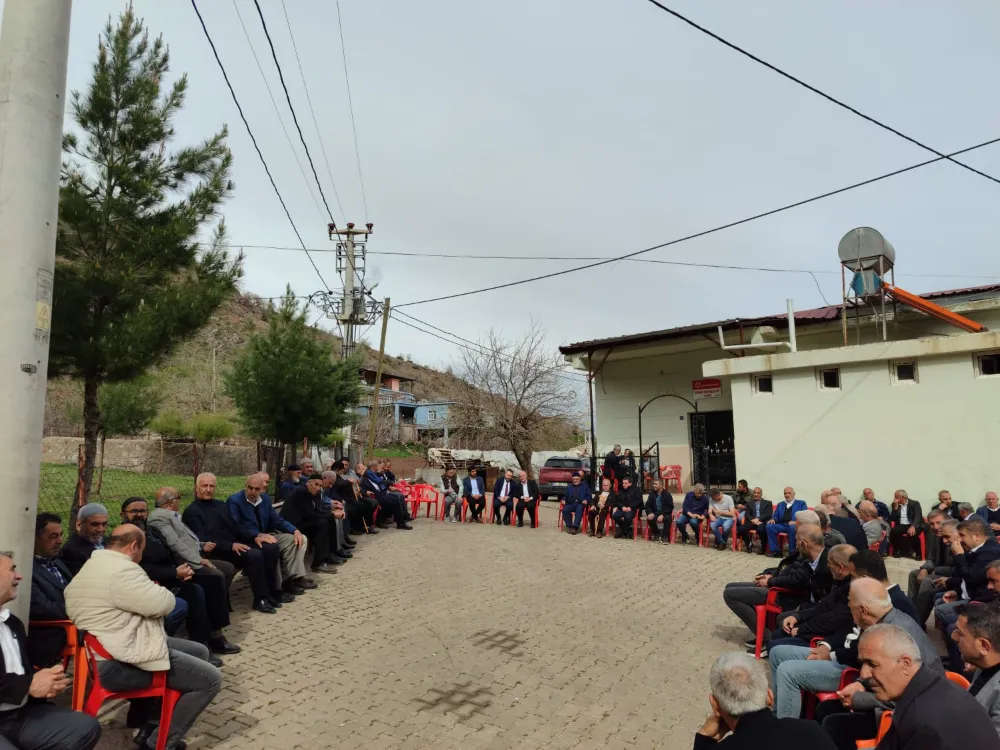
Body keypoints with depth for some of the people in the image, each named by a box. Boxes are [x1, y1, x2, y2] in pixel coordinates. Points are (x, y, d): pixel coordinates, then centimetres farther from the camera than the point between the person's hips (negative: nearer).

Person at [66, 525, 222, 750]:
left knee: (199, 651, 17)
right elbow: (163, 603, -23)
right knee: (210, 679, -10)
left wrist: (151, 591, 6)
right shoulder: (121, 570, -23)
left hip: (112, 649, 12)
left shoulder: (94, 565, 14)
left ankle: (154, 724, 21)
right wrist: (159, 590, -2)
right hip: (118, 664, -12)